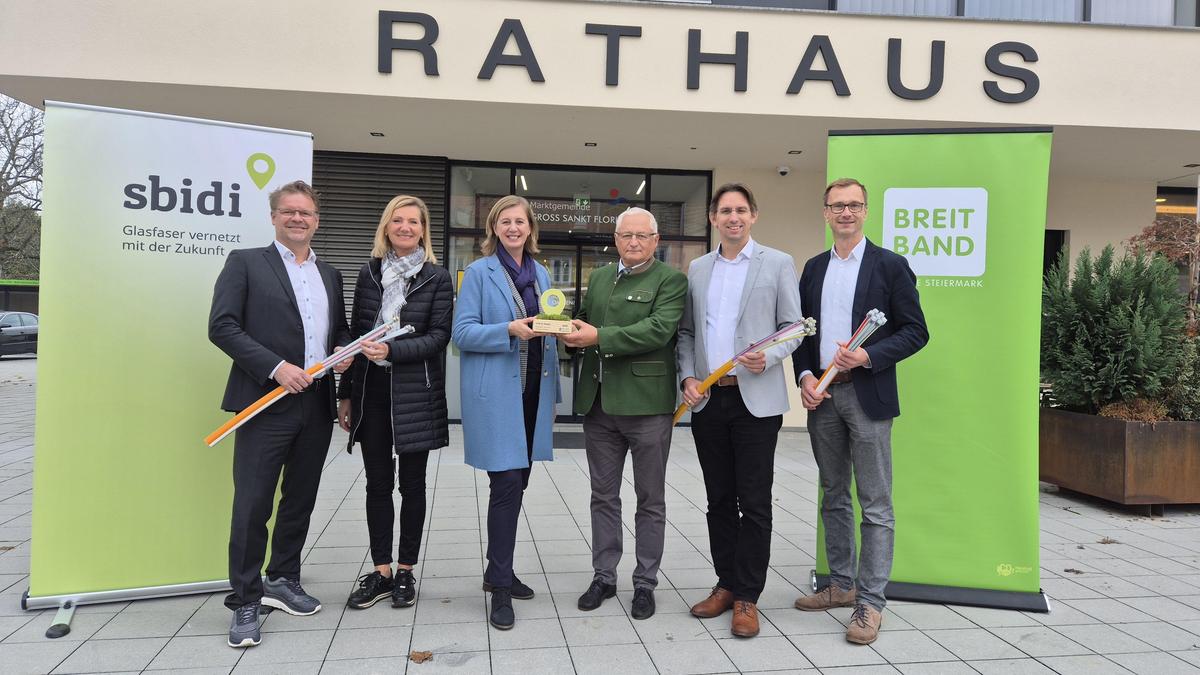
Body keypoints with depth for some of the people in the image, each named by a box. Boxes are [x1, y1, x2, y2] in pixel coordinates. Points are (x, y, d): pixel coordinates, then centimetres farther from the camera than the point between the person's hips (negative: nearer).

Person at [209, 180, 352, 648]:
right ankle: (245, 602, 9)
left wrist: (345, 352, 0)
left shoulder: (330, 275, 17)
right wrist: (275, 368, -17)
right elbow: (221, 326, -8)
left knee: (300, 501, 14)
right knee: (252, 505, -3)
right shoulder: (245, 262, 1)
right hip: (265, 403, -5)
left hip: (316, 406, 5)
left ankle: (282, 581, 29)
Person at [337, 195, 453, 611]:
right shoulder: (369, 274, 9)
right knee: (377, 483, 7)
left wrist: (392, 351, -21)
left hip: (415, 393, -3)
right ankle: (380, 572, 16)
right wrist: (346, 394, 9)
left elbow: (439, 335, -7)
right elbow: (355, 333, 11)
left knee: (412, 484, 6)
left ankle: (405, 571, 17)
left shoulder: (437, 278, 0)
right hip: (371, 392, 3)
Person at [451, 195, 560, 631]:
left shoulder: (541, 274, 14)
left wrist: (551, 395, 17)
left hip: (532, 393, 6)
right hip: (496, 395, -6)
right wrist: (509, 331, -23)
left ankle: (499, 571, 25)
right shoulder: (479, 272, -3)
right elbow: (463, 333, -8)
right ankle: (500, 587, 1)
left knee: (517, 483, 11)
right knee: (507, 485, -9)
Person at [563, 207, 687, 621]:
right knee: (603, 495, 13)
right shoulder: (598, 278, 15)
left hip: (646, 403, -5)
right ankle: (604, 576, 26)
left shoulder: (670, 281, -4)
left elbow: (658, 329, -18)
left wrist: (599, 337, -23)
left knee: (650, 499, 8)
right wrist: (569, 329, -7)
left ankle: (645, 582, 19)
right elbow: (586, 322, 17)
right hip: (599, 403, 5)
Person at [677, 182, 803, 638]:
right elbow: (686, 332, 15)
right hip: (708, 399, 4)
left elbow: (793, 327, 1)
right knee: (719, 499, 11)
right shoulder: (697, 269, 12)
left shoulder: (778, 264, 2)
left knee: (754, 502, 0)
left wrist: (769, 358, -17)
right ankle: (726, 584, 23)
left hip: (756, 400, -4)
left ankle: (747, 597, 9)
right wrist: (688, 377, 0)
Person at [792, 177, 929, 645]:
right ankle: (842, 584, 26)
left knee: (876, 503, -2)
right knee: (834, 496, 14)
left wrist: (868, 357, -17)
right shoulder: (814, 268, 12)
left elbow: (915, 332, -4)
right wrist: (805, 375, -2)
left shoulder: (890, 265, -2)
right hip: (822, 395, 5)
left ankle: (870, 602, 5)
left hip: (867, 393, -5)